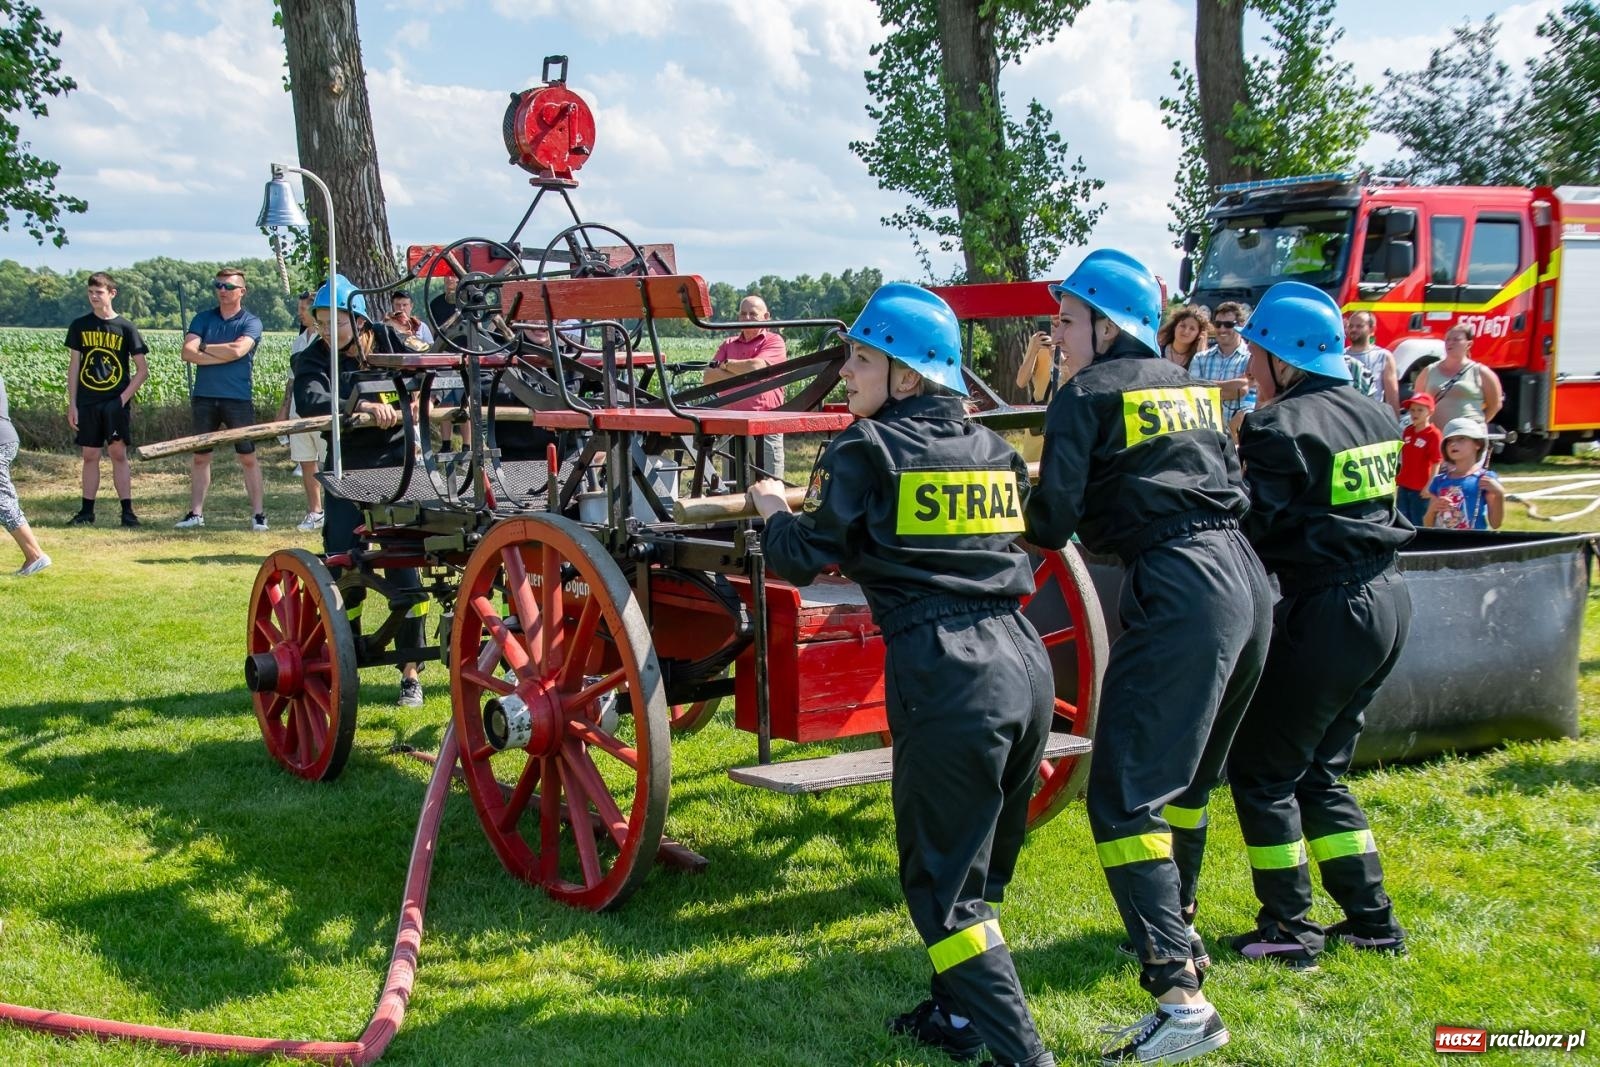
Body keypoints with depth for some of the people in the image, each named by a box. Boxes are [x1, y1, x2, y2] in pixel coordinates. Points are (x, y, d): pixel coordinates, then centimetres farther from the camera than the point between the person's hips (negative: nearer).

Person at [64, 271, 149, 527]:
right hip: (87, 402, 2)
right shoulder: (79, 326, 6)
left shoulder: (126, 327, -1)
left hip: (116, 402, -2)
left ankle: (127, 510, -1)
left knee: (118, 453, -4)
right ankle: (87, 511, 11)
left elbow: (142, 370, 0)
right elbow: (73, 366, 9)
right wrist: (71, 403, 4)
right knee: (90, 455, 6)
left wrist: (124, 397, -9)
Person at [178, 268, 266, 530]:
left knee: (248, 458, 0)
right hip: (204, 397, 3)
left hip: (238, 399, -3)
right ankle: (196, 513, 15)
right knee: (200, 457, 9)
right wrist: (224, 356, -13)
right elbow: (187, 353, -5)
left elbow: (237, 350, -18)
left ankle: (258, 513, 3)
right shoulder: (203, 319, 9)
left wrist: (204, 347, -5)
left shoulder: (251, 323, 1)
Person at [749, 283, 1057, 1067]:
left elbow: (801, 560, 2)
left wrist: (771, 508, 24)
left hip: (948, 681, -7)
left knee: (941, 881, 3)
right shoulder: (991, 450, 16)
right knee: (981, 866, 21)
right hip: (1025, 667, 7)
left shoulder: (871, 449, -2)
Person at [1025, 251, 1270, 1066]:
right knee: (1188, 778, 25)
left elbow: (1052, 519, -6)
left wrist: (1030, 528, 15)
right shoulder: (1190, 388, 19)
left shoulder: (1087, 395, -2)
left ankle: (1180, 995, -19)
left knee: (1125, 796, -10)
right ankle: (1176, 929, 41)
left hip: (1177, 592, -8)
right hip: (1245, 580, 9)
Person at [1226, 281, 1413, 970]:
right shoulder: (1372, 416, 11)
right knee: (1319, 772, 18)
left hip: (1324, 615, -9)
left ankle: (1290, 931, 9)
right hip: (1385, 602, 9)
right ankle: (1371, 918, 21)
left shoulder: (1281, 428, -15)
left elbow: (1250, 526, -17)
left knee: (1262, 771, 4)